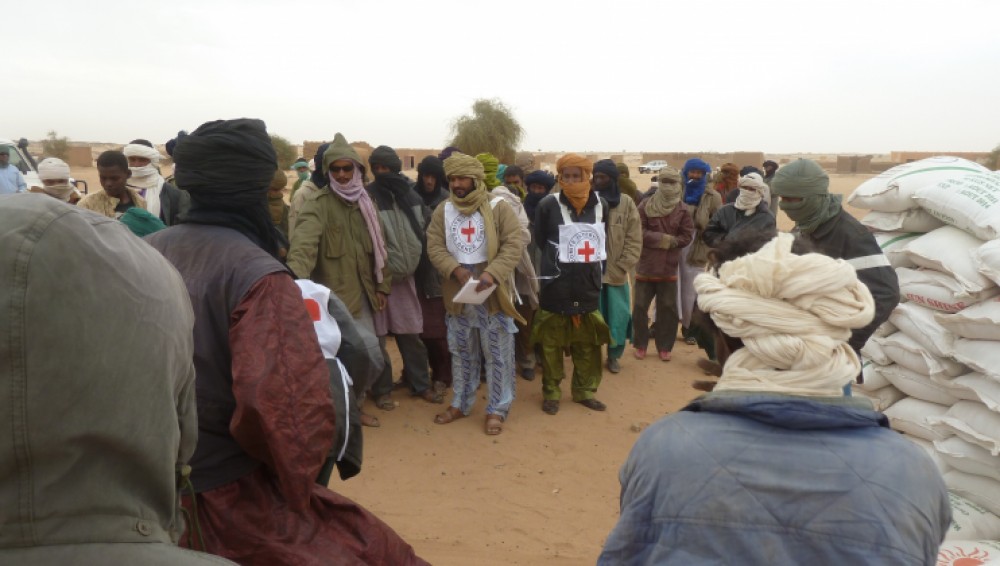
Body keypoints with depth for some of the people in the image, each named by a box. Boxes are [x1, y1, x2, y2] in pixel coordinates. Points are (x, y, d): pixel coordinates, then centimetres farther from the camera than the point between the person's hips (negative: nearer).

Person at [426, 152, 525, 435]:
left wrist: (492, 274, -27)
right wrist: (456, 270, -20)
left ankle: (497, 409, 19)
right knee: (462, 352, 17)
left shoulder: (498, 207, -6)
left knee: (497, 353, 5)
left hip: (492, 293, -3)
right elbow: (434, 246, -2)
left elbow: (513, 245, -13)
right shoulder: (443, 210, 5)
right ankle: (460, 404, 32)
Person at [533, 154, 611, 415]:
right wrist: (558, 262, 5)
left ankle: (585, 390, 27)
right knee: (552, 343, 5)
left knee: (589, 344, 12)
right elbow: (539, 241, 0)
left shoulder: (601, 205, 2)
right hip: (555, 286, -3)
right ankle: (551, 392, 20)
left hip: (588, 286, 4)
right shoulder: (548, 205, -10)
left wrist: (587, 265, 11)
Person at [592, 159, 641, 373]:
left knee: (617, 317, 8)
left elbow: (634, 241, -1)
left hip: (616, 273, 1)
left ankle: (614, 356, 27)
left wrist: (621, 268, -9)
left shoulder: (626, 204, 1)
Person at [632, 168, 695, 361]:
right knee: (640, 307, 5)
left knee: (668, 308, 7)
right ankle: (640, 345, 21)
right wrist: (666, 238, -16)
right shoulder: (645, 205, -3)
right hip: (645, 266, -1)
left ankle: (665, 346, 20)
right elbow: (639, 232, -10)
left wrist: (659, 239, -15)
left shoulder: (682, 209, 0)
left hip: (669, 267, 1)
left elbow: (686, 236, -5)